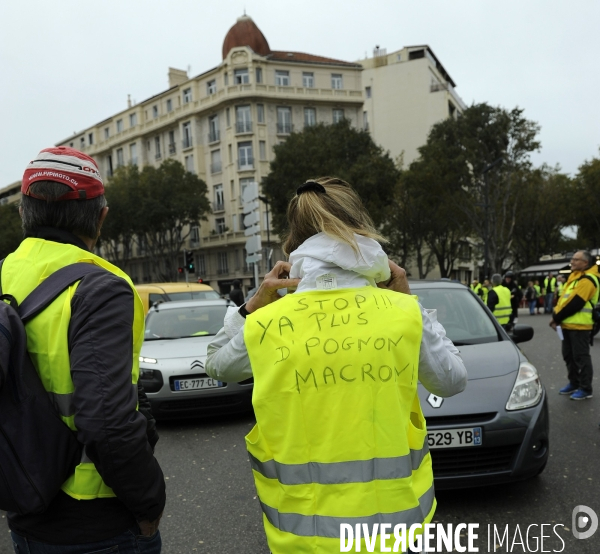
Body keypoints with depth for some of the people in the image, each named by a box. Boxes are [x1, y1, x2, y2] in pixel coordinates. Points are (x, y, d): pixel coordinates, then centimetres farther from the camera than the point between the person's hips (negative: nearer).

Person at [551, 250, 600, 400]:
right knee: (569, 355, 16)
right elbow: (564, 298, 16)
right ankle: (574, 383, 28)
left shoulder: (587, 280, -16)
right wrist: (556, 316, 2)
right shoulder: (575, 277, 16)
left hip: (579, 325, -9)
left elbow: (574, 303, -21)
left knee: (581, 357, -2)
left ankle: (585, 389, 7)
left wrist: (556, 317, -13)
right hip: (568, 324, 10)